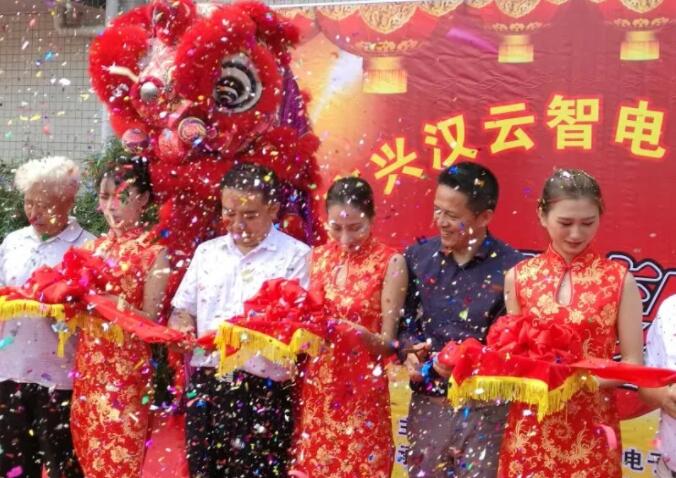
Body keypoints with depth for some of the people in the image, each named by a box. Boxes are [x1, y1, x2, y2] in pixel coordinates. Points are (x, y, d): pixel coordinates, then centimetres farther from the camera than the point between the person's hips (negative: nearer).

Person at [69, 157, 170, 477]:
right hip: (88, 365, 6)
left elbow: (151, 320, -11)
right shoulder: (96, 246, 9)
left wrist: (115, 304, -26)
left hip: (125, 370, -6)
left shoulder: (153, 252, -9)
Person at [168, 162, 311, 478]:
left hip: (263, 390, -4)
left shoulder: (296, 256, -2)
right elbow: (182, 310, 17)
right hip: (204, 383, 4)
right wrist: (180, 328, -5)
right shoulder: (206, 252, 13)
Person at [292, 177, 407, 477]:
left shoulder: (390, 263, -8)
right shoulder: (318, 257, 6)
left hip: (361, 392, -4)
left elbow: (387, 343, -6)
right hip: (315, 389, 4)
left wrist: (361, 334, -24)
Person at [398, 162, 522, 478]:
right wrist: (409, 351, -10)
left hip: (486, 408, -4)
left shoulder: (510, 267, -11)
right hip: (427, 403, 4)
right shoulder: (418, 256, 3)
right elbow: (403, 320, 9)